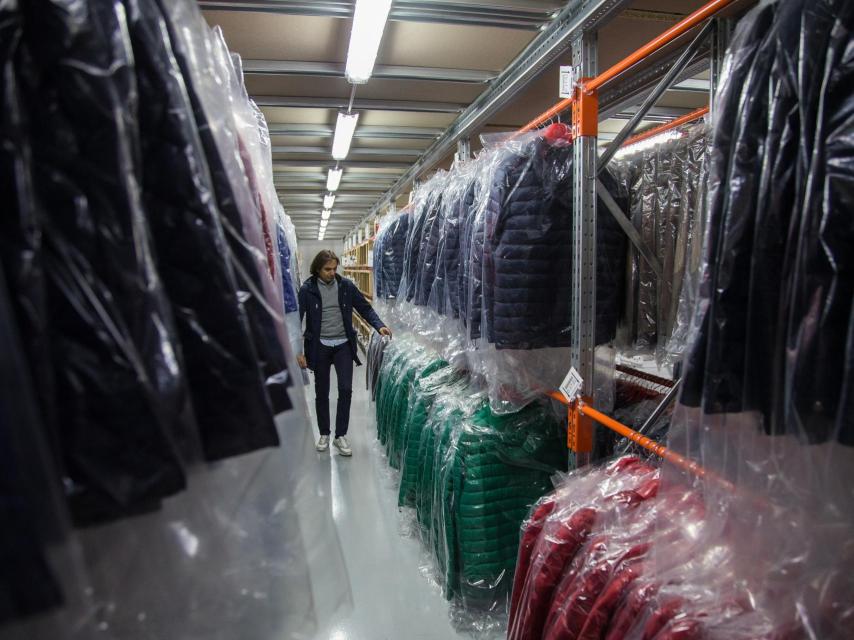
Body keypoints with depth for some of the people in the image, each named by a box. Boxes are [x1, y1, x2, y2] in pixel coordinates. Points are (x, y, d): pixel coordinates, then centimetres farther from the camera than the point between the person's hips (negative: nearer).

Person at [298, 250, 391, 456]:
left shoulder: (346, 286, -2)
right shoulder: (307, 289, -7)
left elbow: (365, 308, 4)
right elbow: (297, 319, -5)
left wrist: (379, 326, -13)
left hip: (343, 345, 1)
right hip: (319, 346, -1)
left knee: (345, 389, -6)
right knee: (321, 392, 10)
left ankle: (340, 435, 9)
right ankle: (324, 434, 28)